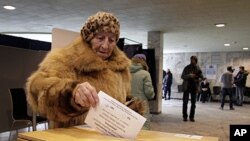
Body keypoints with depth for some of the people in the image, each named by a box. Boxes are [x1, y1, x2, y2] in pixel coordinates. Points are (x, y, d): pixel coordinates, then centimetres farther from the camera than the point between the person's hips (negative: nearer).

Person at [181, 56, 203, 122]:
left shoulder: (198, 68, 3)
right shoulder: (187, 67, -3)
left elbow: (200, 76, 9)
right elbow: (182, 76, -5)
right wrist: (189, 75, -20)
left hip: (194, 87, 2)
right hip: (187, 87, -2)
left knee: (193, 103, 5)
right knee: (185, 102, 1)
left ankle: (191, 117, 15)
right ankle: (185, 116, 10)